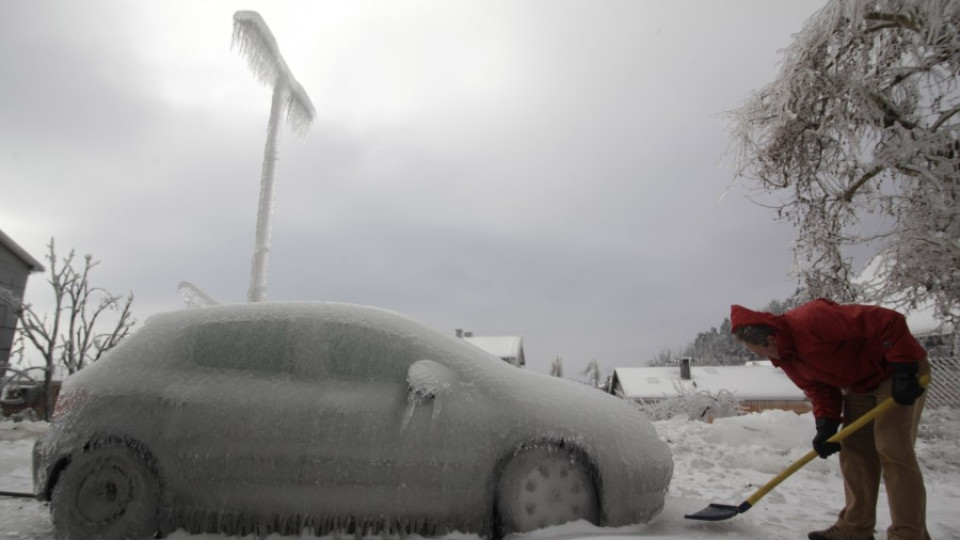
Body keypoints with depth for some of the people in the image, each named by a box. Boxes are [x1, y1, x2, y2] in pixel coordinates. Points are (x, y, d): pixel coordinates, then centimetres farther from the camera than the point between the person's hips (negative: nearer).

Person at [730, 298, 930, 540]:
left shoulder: (812, 318, -34)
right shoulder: (783, 356, -5)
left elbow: (889, 322, -32)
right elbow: (819, 389, 1)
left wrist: (905, 372, -31)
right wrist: (826, 426, -13)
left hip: (898, 370, -8)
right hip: (861, 385, 8)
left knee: (892, 449, -13)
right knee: (854, 451, 6)